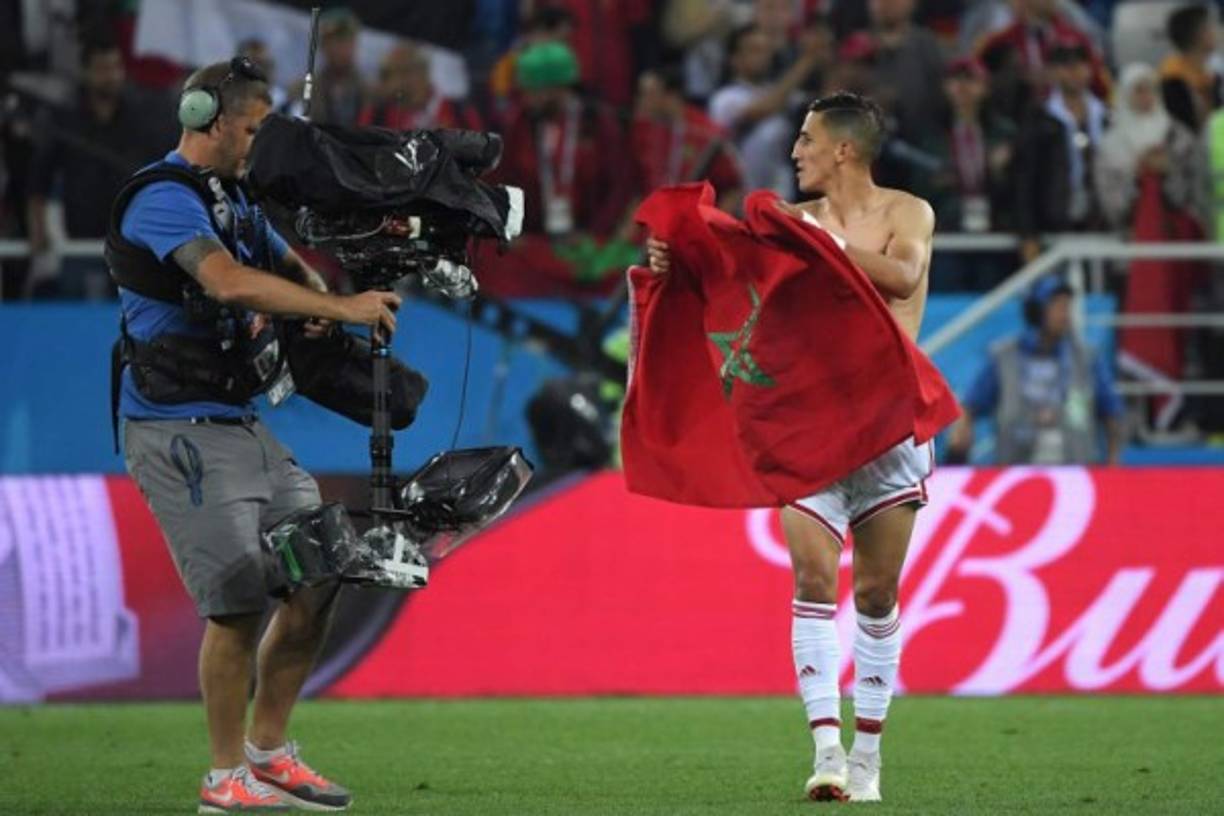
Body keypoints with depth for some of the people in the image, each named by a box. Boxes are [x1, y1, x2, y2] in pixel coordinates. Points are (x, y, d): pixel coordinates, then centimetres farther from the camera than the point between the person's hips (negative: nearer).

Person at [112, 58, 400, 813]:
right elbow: (229, 281, -29)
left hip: (240, 424, 10)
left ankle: (269, 750, 16)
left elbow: (288, 265, 25)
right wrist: (343, 308, -29)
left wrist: (318, 306, -1)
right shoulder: (164, 199, -14)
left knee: (317, 575, 6)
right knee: (239, 601, -12)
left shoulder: (233, 200, 17)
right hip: (179, 430, -10)